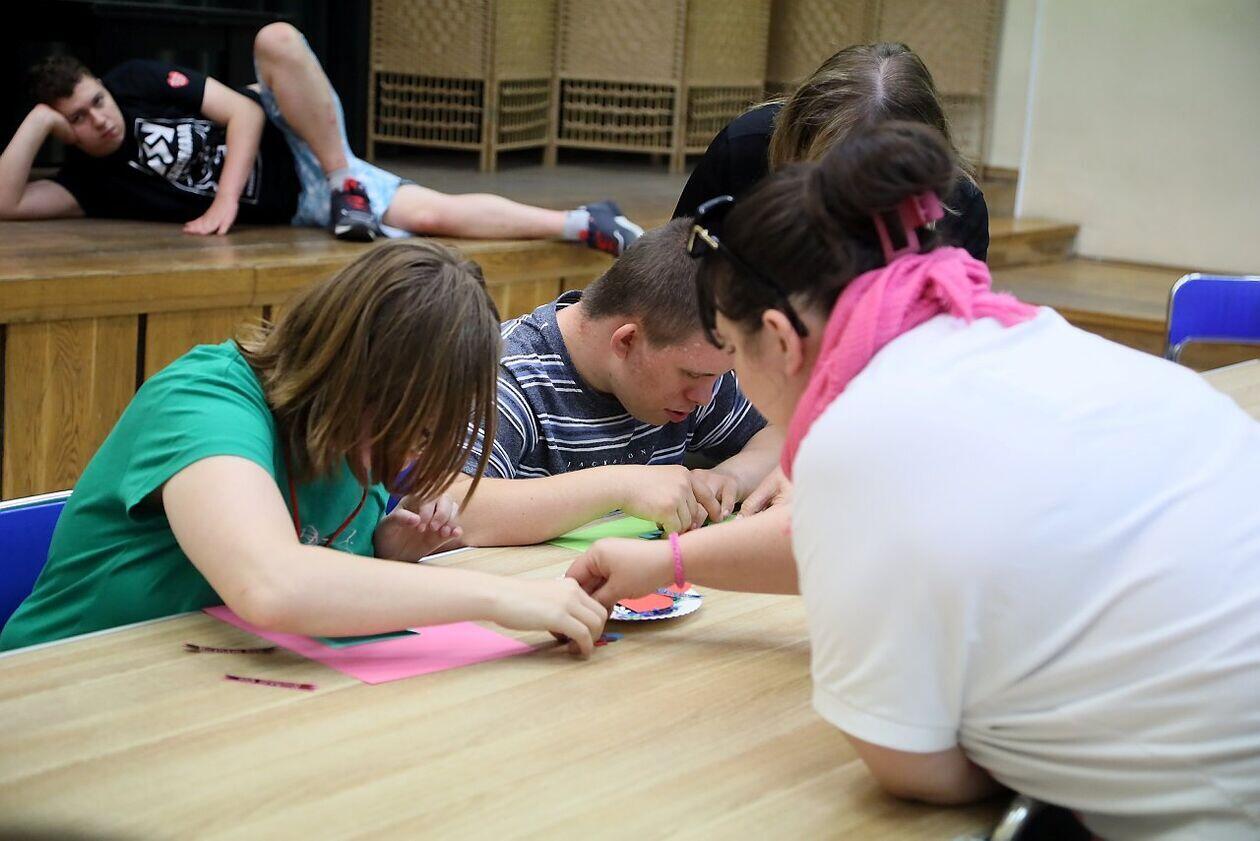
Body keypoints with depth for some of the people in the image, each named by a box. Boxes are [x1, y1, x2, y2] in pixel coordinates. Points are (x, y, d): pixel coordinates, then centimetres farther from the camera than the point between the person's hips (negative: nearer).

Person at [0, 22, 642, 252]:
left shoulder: (139, 83, -4)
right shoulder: (89, 180, 1)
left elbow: (245, 112, -9)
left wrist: (226, 198, -19)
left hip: (295, 147, -1)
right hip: (297, 207, 1)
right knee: (436, 216, -18)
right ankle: (582, 225, -5)